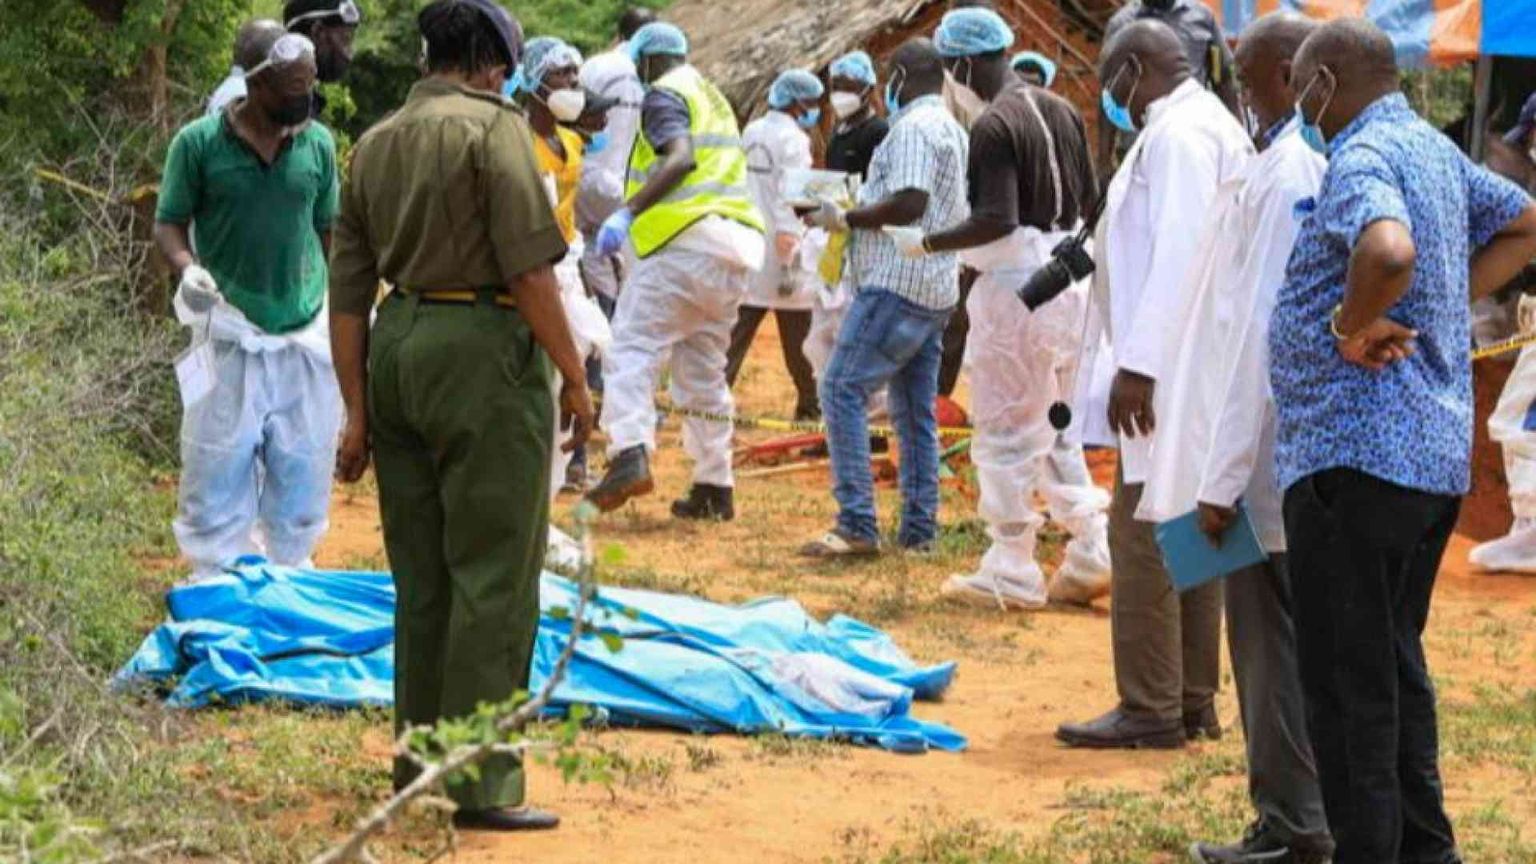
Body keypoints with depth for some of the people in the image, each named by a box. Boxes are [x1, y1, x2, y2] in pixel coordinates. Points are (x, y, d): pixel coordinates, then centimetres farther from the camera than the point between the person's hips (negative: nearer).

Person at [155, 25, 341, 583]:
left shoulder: (318, 144, 4)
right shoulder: (199, 143, -5)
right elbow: (168, 224, 0)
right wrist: (187, 268, -20)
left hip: (307, 338, 3)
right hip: (230, 340, -3)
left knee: (301, 478, 8)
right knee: (218, 477, -1)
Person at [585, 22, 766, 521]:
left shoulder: (664, 96, -1)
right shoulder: (713, 98, 26)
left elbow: (680, 158, -19)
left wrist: (627, 213, -22)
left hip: (688, 239, -8)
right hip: (736, 249, 8)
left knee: (632, 347, -12)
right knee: (704, 371, 13)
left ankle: (631, 454, -32)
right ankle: (715, 488, 13)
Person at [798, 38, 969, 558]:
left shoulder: (913, 127, -12)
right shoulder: (952, 130, 20)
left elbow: (909, 203, -23)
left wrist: (846, 218, -11)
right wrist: (856, 216, 22)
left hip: (897, 286, -10)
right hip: (934, 290, 10)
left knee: (843, 391, -11)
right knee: (915, 412, 11)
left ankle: (857, 526, -17)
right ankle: (919, 530, 11)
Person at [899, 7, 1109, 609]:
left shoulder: (994, 126, -17)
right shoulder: (1061, 111, 9)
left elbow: (997, 220, -23)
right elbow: (1089, 200, 13)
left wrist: (927, 244, -13)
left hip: (1016, 284, -8)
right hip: (1068, 281, 8)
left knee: (1005, 430, 0)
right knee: (1053, 424, 18)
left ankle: (1011, 575, 5)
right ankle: (1091, 551, 13)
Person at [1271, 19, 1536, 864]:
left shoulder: (1361, 159, -16)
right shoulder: (1434, 149, 13)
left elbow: (1389, 252, -37)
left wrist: (1353, 325, -19)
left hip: (1357, 454, -10)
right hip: (1436, 452, 10)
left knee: (1345, 677, -3)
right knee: (1395, 662, 20)